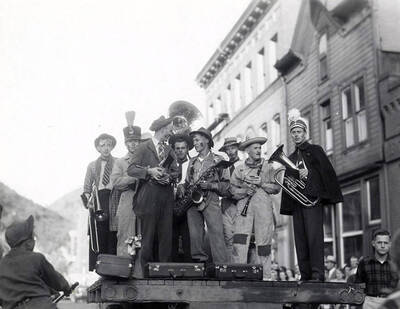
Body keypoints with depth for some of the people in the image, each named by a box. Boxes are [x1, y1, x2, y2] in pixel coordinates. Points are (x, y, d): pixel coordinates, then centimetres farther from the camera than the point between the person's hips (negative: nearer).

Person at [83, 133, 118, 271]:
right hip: (97, 201, 2)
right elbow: (87, 188, 15)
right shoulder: (92, 165, 17)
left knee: (113, 235, -7)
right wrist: (88, 199, -3)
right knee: (97, 235, -4)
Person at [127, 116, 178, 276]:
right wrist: (149, 171, -17)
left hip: (166, 196, 5)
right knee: (148, 234, -4)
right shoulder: (143, 147, 4)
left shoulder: (169, 150, 21)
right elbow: (131, 169, -3)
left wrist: (168, 177, -6)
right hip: (148, 196, -4)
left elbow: (176, 172, 15)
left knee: (166, 234, -1)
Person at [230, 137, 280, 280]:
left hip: (264, 206, 0)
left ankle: (265, 276, 2)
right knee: (240, 238, -14)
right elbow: (233, 189, 10)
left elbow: (276, 188, 7)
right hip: (244, 206, 0)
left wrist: (261, 183, -7)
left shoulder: (268, 167, 15)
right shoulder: (239, 168, 16)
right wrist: (245, 191, -8)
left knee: (263, 240, -4)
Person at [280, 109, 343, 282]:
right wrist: (287, 206, 8)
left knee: (314, 237, -14)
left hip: (313, 199, -5)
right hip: (296, 202, 5)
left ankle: (317, 275, -16)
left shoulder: (315, 150, 9)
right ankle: (305, 276, 3)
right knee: (300, 240, 1)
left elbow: (328, 172, -1)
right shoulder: (291, 158, 23)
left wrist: (329, 195, -11)